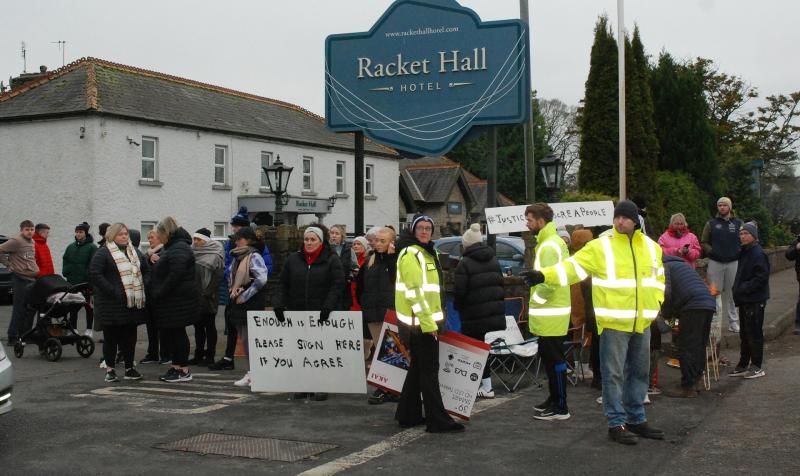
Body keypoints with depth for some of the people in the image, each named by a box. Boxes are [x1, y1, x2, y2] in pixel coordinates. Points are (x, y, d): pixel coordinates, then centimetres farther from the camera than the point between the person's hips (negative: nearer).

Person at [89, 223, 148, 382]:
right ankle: (110, 370, 12)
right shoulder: (103, 253, -5)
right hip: (112, 304, -5)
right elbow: (94, 274, -15)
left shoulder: (135, 252, 16)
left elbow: (146, 270, 22)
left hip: (133, 303, 5)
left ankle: (129, 368, 18)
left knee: (130, 336, 9)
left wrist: (143, 286, 4)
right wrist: (112, 291, -19)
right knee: (111, 336, 2)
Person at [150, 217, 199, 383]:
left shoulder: (179, 249, -16)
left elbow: (175, 275, -25)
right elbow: (162, 273, 28)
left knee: (177, 332, -4)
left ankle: (184, 370, 3)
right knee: (167, 332, 13)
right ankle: (176, 365, 21)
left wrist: (160, 293, -20)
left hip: (179, 299, -10)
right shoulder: (171, 247, 19)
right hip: (170, 299, 10)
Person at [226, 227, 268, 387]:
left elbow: (261, 279, -23)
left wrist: (244, 296, -18)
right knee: (245, 339, 10)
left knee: (249, 339, -8)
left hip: (251, 305, -8)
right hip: (238, 304, 8)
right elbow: (230, 276, 25)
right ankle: (252, 373, 17)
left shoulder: (254, 257, -11)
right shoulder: (237, 257, 14)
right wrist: (232, 290, 5)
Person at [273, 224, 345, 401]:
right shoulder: (293, 259, 12)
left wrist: (328, 307, -18)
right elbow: (282, 284, 11)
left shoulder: (332, 260, 1)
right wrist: (278, 304, -2)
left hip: (323, 317, -3)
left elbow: (337, 285, -7)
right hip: (297, 315, 4)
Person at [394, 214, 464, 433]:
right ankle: (438, 421, -3)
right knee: (429, 370, -7)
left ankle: (408, 414, 25)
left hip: (427, 320, 10)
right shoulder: (410, 254, -14)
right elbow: (415, 292, -21)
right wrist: (428, 323, -22)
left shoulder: (428, 253, 18)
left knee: (418, 367, 16)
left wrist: (435, 319, 22)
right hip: (419, 322, -10)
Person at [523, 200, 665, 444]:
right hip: (614, 321, -5)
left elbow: (658, 276, 24)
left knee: (639, 372, 15)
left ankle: (637, 419, 28)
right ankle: (616, 423, 8)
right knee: (614, 374, -1)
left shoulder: (651, 247, 10)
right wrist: (544, 275, -27)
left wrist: (655, 303, 10)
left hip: (642, 322, 6)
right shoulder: (601, 246, -7)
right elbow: (573, 266, -14)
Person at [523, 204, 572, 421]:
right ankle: (554, 399, 29)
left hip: (550, 315, -10)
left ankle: (560, 407, 2)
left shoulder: (549, 246, -18)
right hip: (550, 314, 10)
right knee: (550, 359, 18)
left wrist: (535, 300, -13)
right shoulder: (551, 242, 15)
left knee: (554, 360, -4)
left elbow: (549, 281, -26)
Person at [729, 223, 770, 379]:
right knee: (744, 334, 15)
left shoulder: (758, 254, -16)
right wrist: (737, 290, 8)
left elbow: (761, 278, -21)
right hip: (744, 300, 9)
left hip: (755, 301, -9)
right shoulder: (744, 252, 14)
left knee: (754, 334, -1)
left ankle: (757, 367, 8)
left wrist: (743, 288, -20)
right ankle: (743, 365, 23)